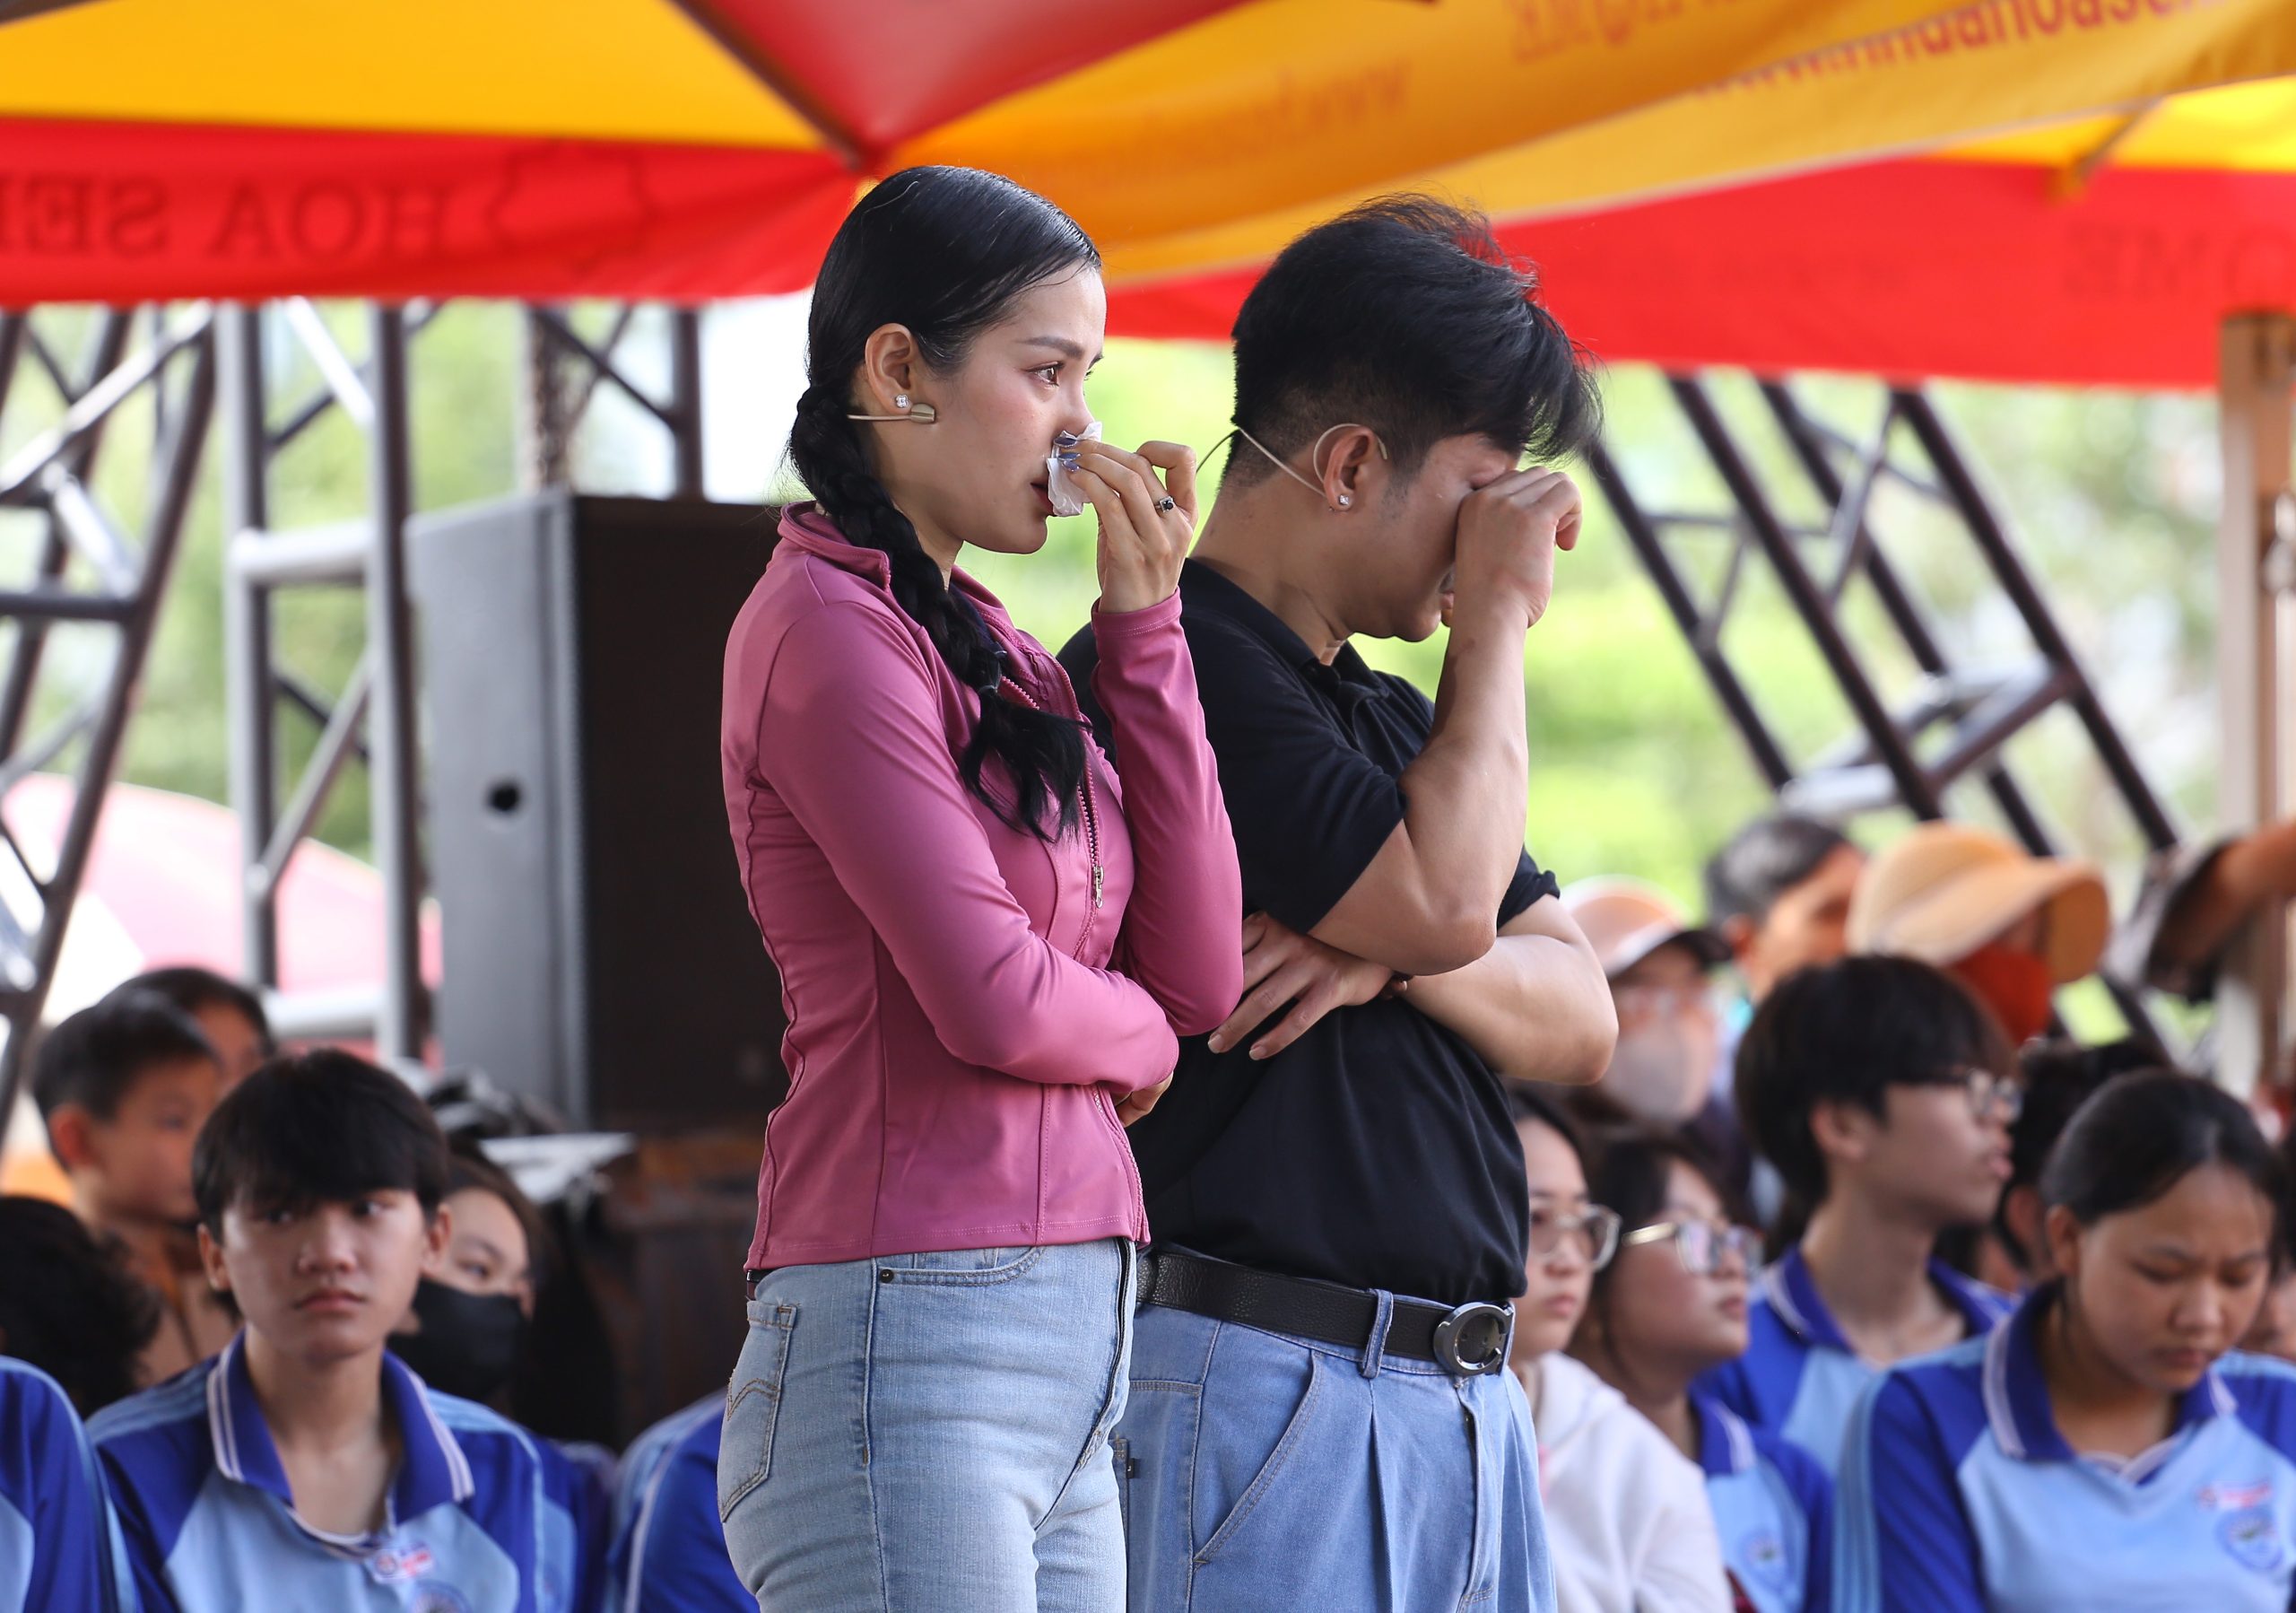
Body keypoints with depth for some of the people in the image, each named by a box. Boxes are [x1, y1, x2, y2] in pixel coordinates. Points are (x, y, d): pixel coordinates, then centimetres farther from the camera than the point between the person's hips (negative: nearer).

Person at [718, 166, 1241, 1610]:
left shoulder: (986, 648, 18)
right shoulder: (828, 623, -7)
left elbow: (1201, 972, 9)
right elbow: (988, 994, -16)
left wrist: (1143, 622, 7)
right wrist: (1135, 1037, 6)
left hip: (1068, 1366, 8)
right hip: (912, 1347, -8)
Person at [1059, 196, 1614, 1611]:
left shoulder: (1388, 716, 21)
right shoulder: (1172, 669, -9)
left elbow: (1580, 1019, 16)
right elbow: (1448, 896, -18)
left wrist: (1392, 954, -6)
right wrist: (1500, 613, -5)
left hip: (1462, 1390, 9)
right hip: (1259, 1381, -9)